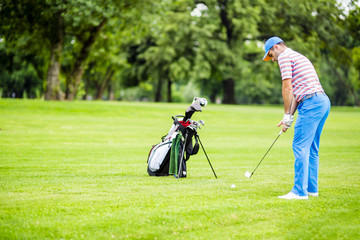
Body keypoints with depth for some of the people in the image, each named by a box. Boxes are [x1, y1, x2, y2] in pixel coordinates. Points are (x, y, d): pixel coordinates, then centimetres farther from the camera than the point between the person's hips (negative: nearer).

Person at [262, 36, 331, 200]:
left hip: (311, 103, -10)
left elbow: (287, 87, -9)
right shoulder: (299, 57, 29)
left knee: (300, 147, -10)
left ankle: (300, 191, -12)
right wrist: (290, 116, 20)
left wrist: (287, 115, -4)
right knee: (311, 149, 14)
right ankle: (311, 188, 17)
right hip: (323, 101, 10)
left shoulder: (284, 56, -1)